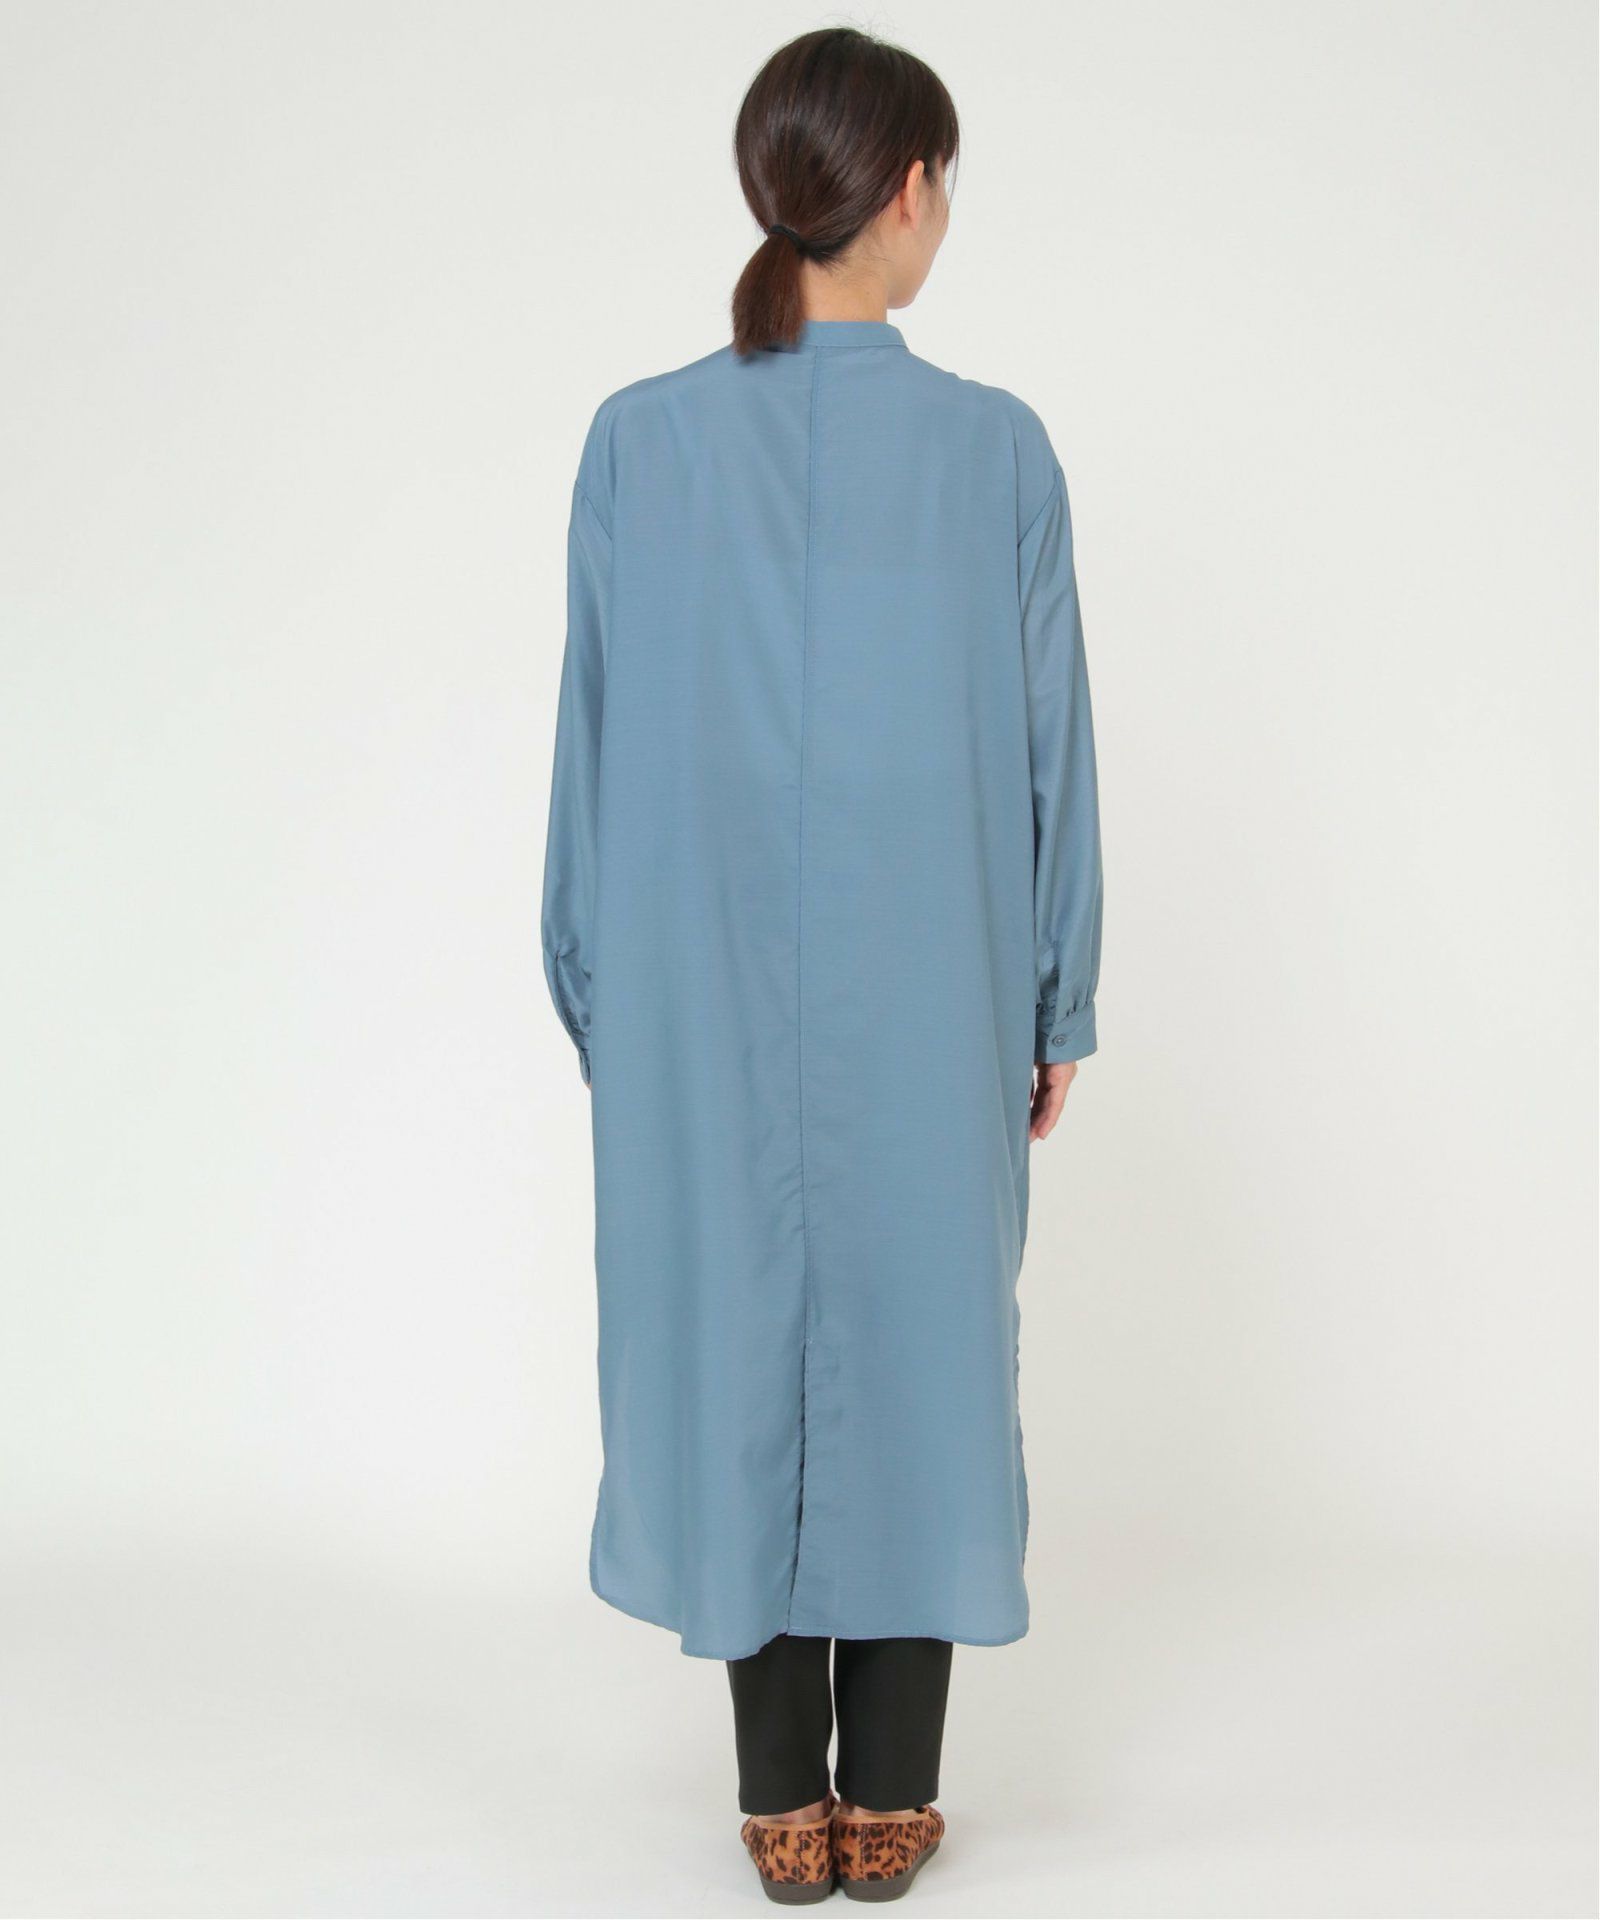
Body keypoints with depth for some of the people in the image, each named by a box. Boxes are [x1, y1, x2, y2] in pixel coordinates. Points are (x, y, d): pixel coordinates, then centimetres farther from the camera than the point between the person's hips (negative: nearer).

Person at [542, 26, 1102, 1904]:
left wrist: (600, 1000, 8)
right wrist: (1057, 1008, 8)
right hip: (933, 1000, -1)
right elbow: (1048, 749, -3)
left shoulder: (639, 441, -5)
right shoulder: (997, 449, -7)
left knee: (734, 1342, 11)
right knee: (921, 1340, 11)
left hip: (707, 1004, 1)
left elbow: (595, 743, -2)